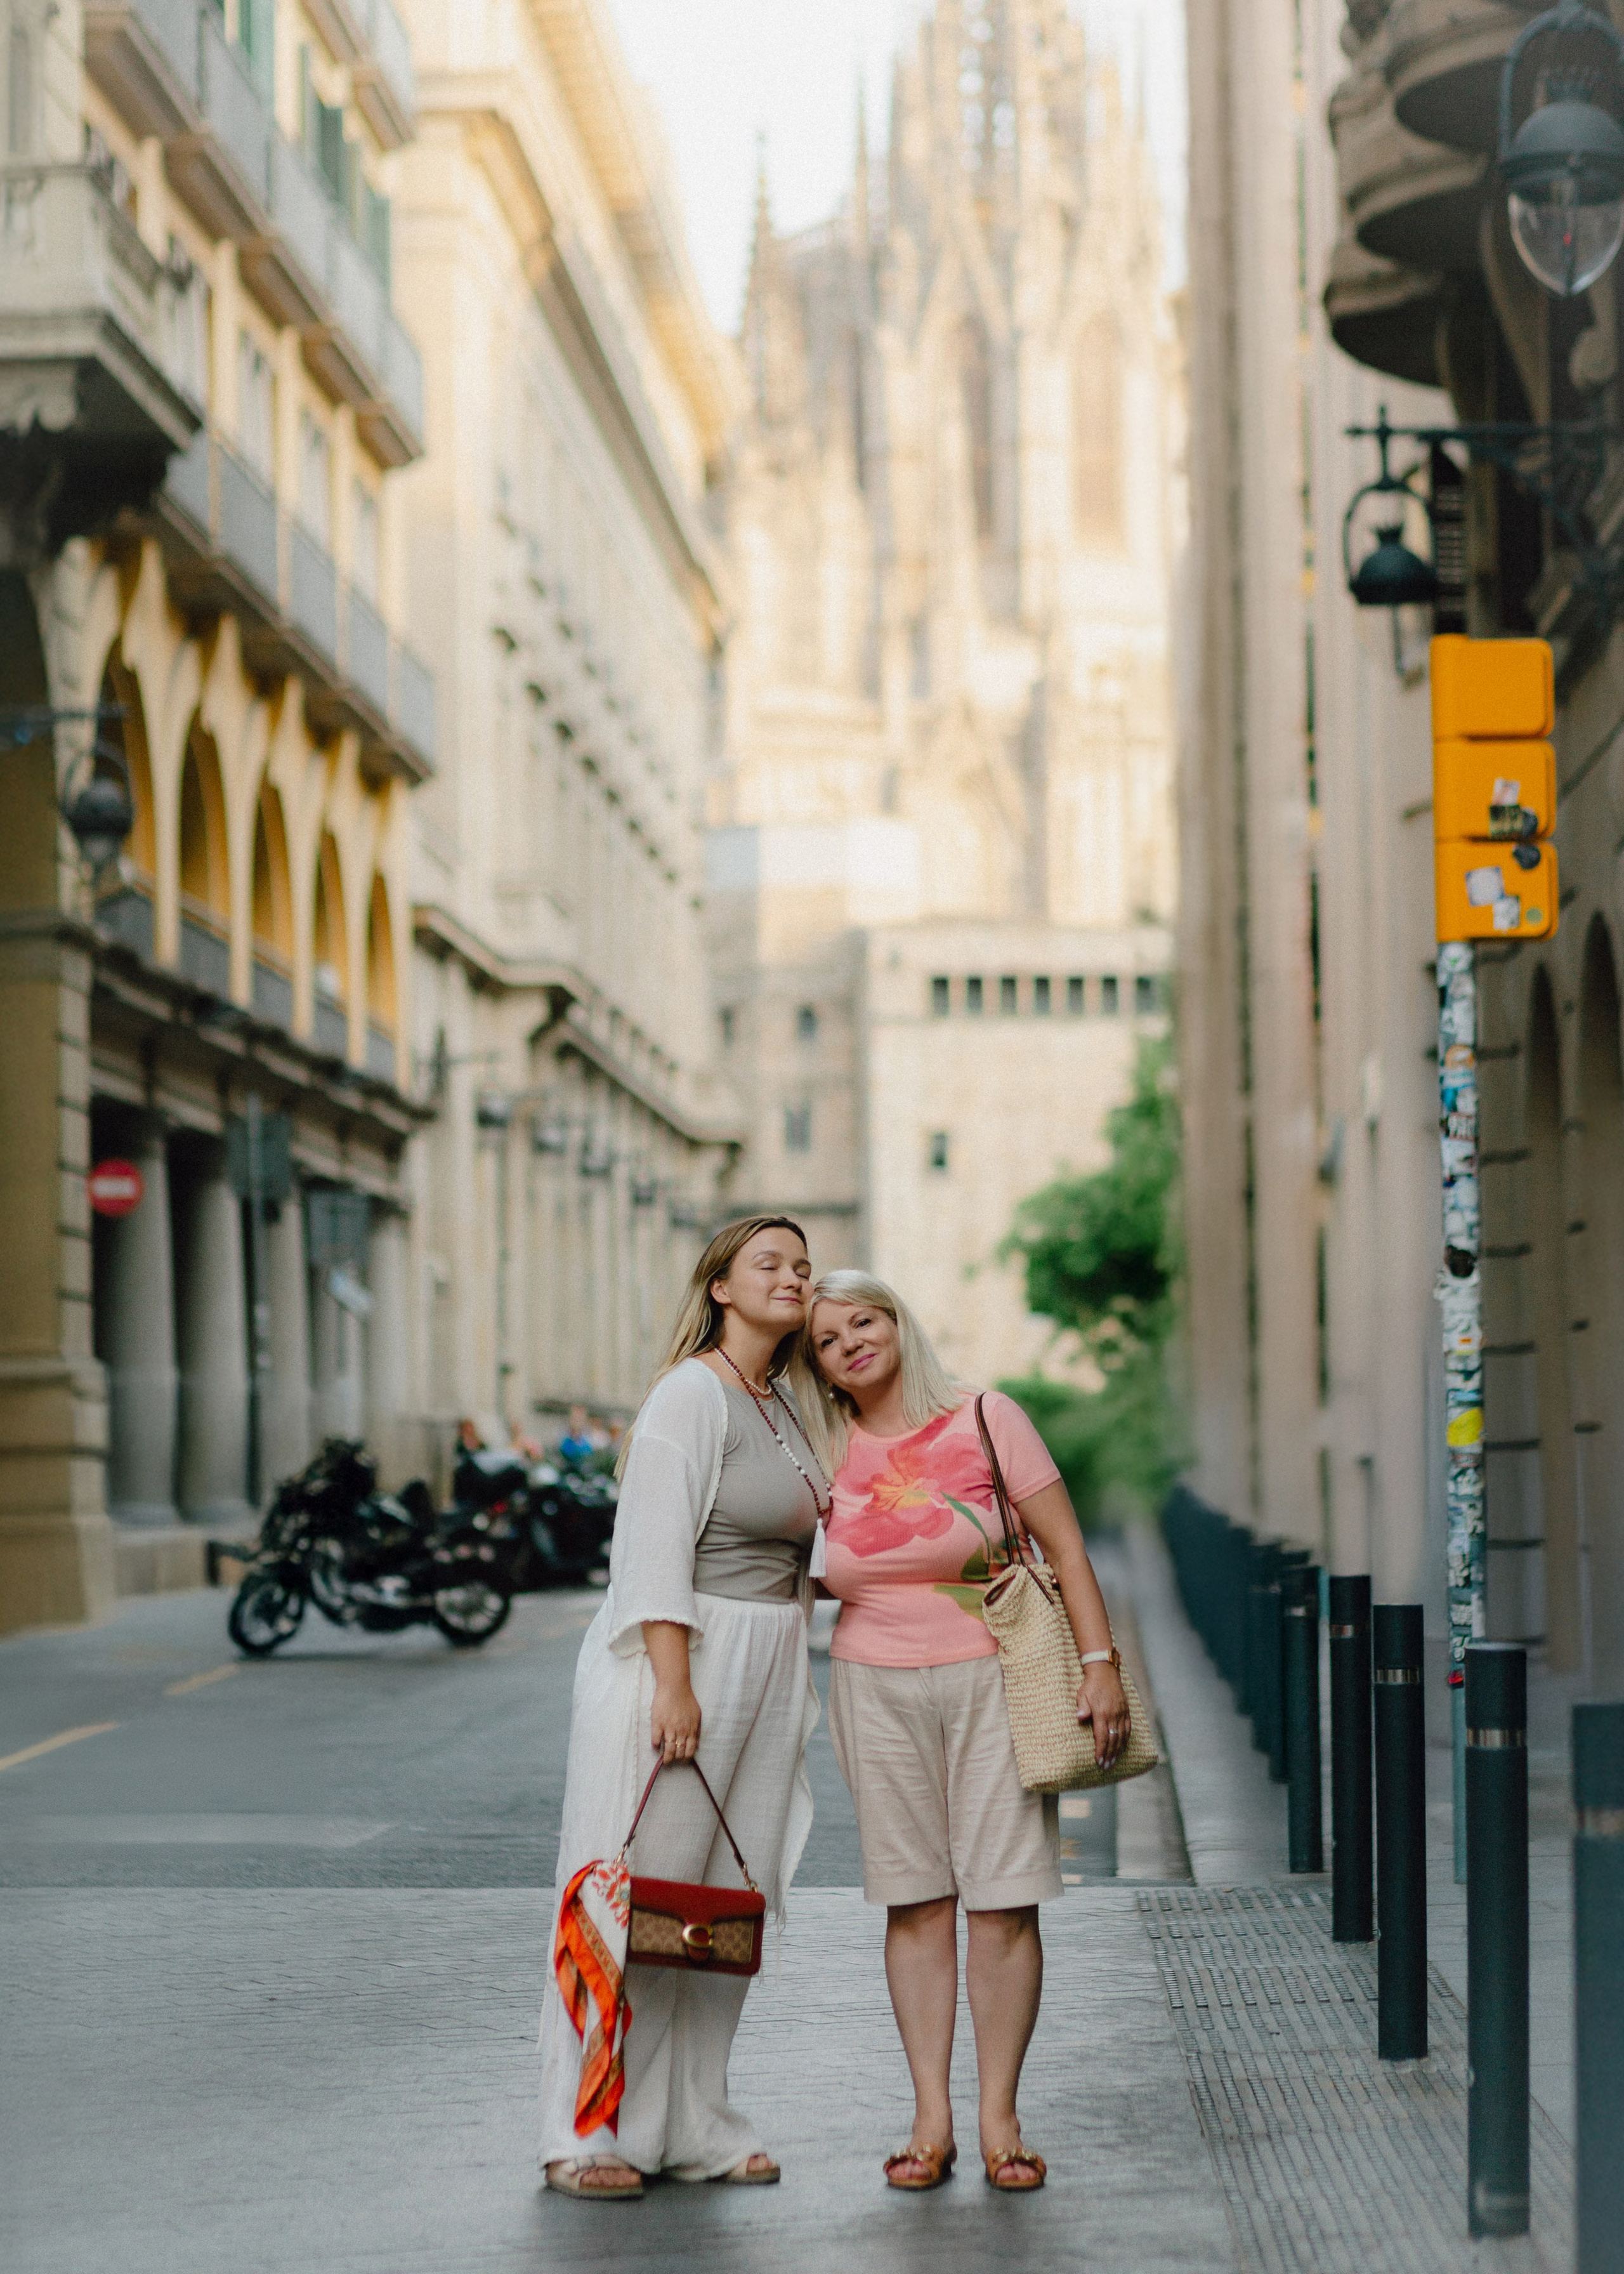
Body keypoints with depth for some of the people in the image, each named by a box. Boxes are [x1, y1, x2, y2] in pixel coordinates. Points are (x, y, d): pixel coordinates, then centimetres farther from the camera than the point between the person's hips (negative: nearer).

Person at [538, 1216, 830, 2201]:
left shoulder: (786, 1404, 16)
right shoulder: (694, 1393, -10)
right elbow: (657, 1548, -17)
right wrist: (675, 1685, -23)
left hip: (764, 1672, 8)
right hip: (679, 1660, -8)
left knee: (730, 1899, 9)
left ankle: (694, 2127, 15)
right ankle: (587, 2131, 0)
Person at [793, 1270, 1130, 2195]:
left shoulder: (984, 1419, -3)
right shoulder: (830, 1458, 6)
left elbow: (1064, 1547, -4)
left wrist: (1101, 1664, -12)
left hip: (993, 1677, -2)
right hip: (878, 1690, 3)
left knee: (1004, 1902, -4)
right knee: (916, 1902, 2)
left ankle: (1000, 2119, 3)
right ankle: (931, 2120, 6)